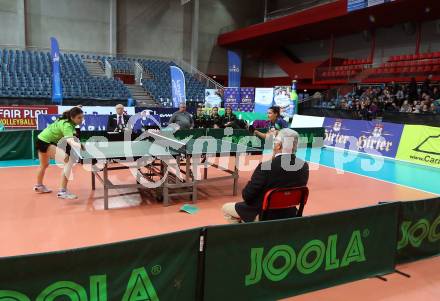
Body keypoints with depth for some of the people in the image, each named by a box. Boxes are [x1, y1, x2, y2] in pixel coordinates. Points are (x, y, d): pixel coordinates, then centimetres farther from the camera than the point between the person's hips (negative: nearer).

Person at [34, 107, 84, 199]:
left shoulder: (66, 120, -6)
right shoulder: (67, 125, -31)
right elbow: (70, 142, -50)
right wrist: (81, 146, -67)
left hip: (42, 140, 11)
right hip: (44, 142, -11)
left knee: (44, 165, 33)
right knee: (69, 160, -25)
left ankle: (39, 186, 60)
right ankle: (62, 191, -27)